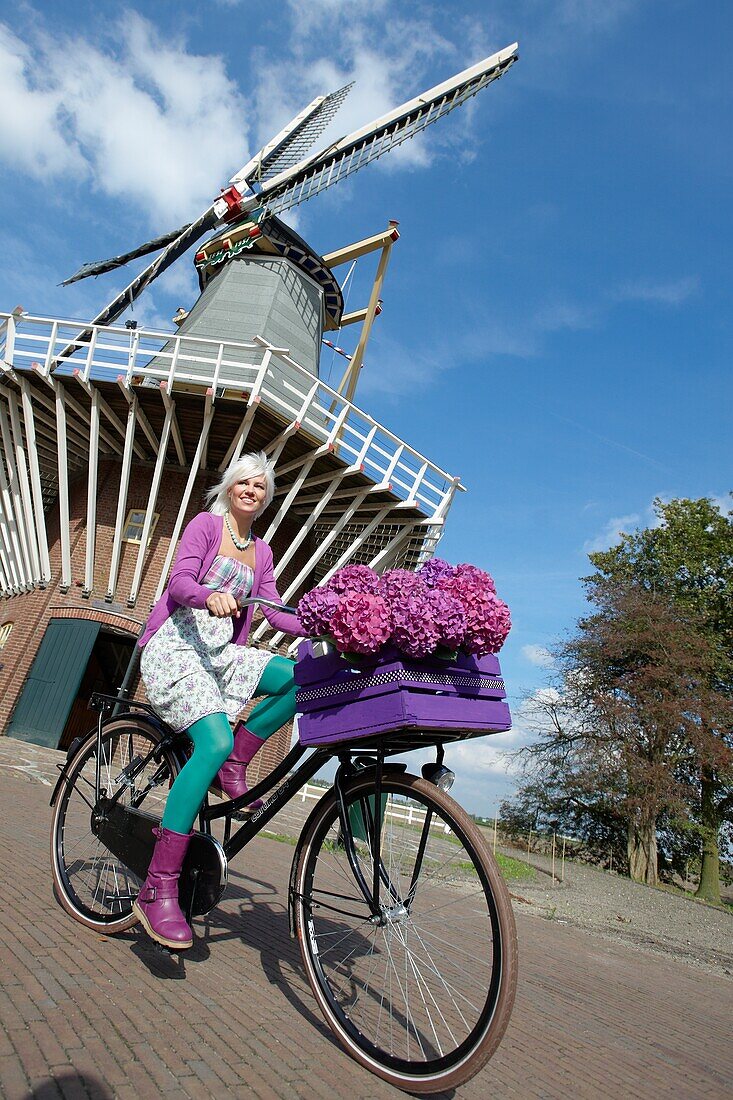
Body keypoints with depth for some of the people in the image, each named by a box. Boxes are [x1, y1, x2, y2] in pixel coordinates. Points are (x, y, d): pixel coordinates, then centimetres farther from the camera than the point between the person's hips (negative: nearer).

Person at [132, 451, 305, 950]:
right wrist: (211, 596, -37)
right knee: (215, 741, -28)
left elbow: (276, 613, 10)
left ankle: (233, 766, -5)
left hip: (221, 652, 6)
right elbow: (180, 580, -15)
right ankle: (157, 890, -21)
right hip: (177, 645, -6)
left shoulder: (262, 550, 16)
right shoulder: (206, 524, 0)